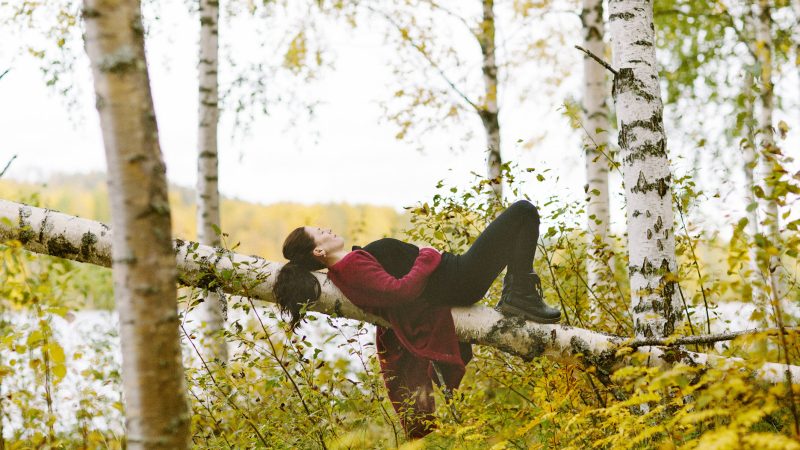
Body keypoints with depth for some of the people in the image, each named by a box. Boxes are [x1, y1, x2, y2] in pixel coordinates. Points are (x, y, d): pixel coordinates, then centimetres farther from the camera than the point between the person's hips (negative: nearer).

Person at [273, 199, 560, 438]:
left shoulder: (343, 270, 7)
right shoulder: (355, 266, -22)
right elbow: (400, 290, -31)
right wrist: (429, 257, -19)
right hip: (459, 281, -10)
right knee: (523, 211, -6)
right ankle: (521, 295, -4)